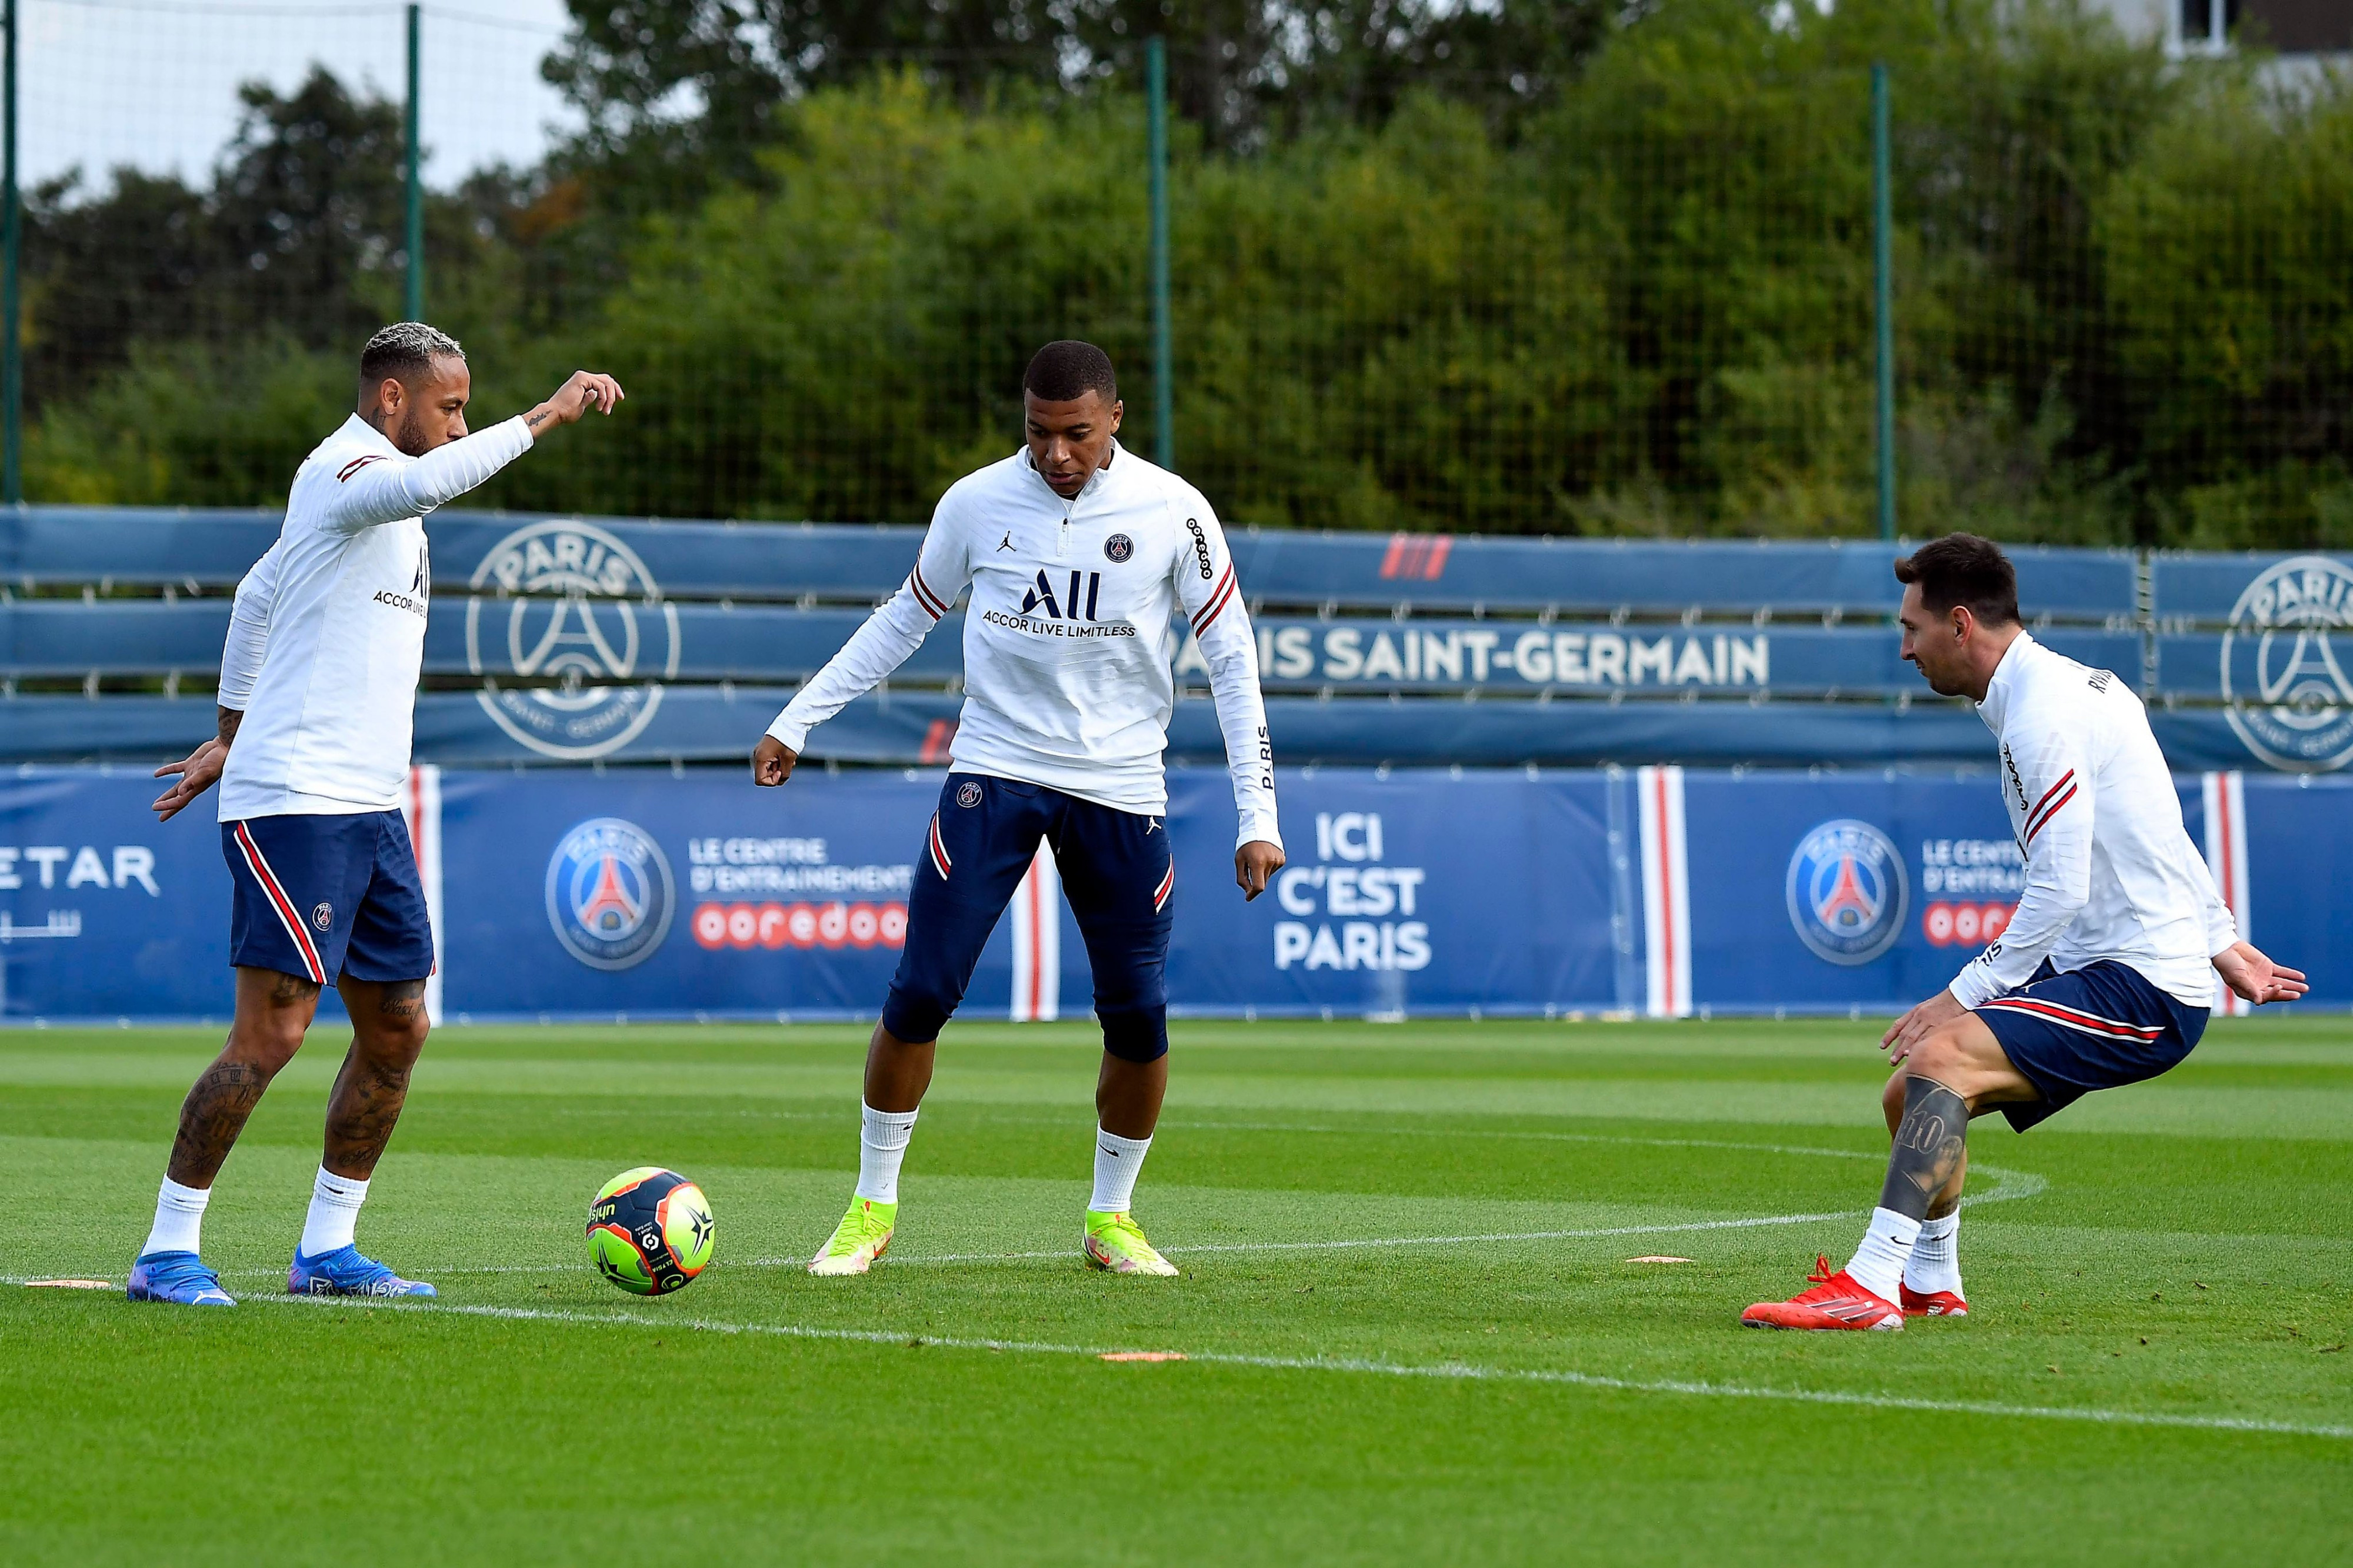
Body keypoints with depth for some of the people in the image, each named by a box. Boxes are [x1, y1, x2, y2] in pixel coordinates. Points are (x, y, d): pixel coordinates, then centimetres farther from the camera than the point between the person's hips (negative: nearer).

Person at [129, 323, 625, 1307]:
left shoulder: (373, 492, 20)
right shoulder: (341, 471, -10)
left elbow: (255, 597, 32)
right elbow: (427, 482, -34)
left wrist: (234, 737, 36)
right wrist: (546, 416, -28)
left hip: (369, 809, 10)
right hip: (293, 803, -10)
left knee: (396, 1030, 8)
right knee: (273, 1030, -12)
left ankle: (327, 1248, 16)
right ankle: (167, 1250, -6)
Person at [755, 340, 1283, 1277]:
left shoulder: (1172, 513, -5)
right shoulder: (976, 503, -1)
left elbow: (1232, 658, 0)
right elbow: (904, 620, 14)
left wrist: (1258, 816, -6)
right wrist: (797, 721, 11)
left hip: (1121, 790, 0)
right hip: (994, 772, 0)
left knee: (1138, 1016, -2)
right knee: (921, 994, -10)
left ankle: (1112, 1218, 19)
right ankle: (873, 1208, 6)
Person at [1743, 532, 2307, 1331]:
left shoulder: (2043, 716, -17)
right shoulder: (2077, 685, 15)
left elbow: (2060, 889, -22)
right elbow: (2164, 835, 25)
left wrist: (1966, 993, -17)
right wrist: (2221, 942, 32)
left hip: (2141, 988, -10)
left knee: (1938, 1059, -27)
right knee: (1914, 1098, 12)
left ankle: (1869, 1285, -36)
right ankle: (1929, 1282, 29)